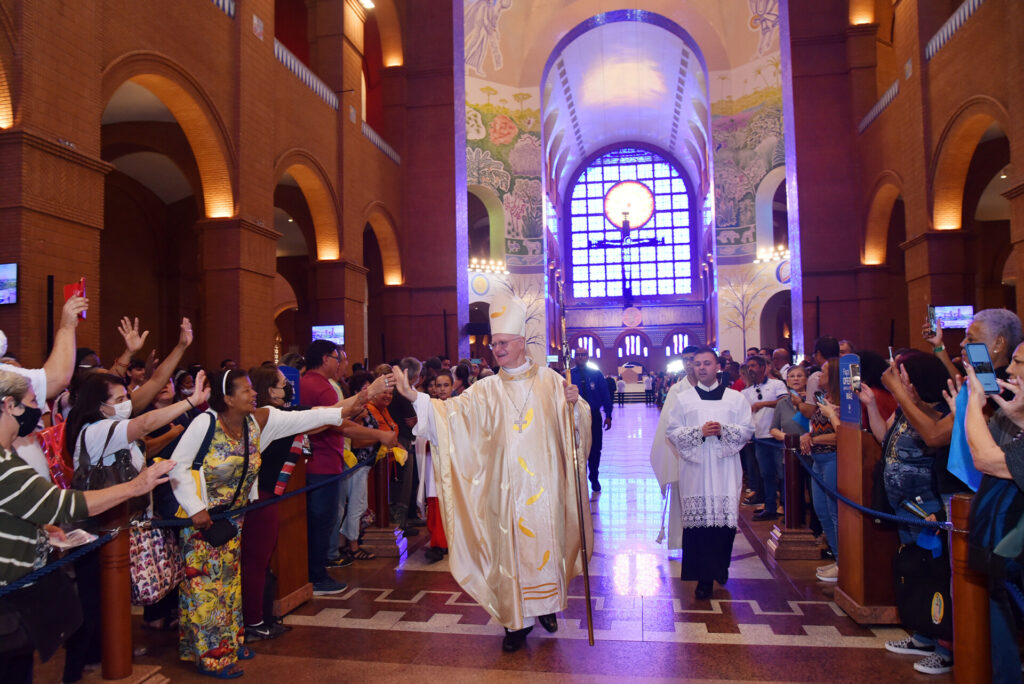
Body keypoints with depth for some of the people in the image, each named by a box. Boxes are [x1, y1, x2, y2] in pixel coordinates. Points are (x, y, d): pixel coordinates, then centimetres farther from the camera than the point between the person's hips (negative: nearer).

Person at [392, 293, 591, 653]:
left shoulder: (549, 380, 3)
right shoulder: (486, 389, 5)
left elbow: (580, 419, 0)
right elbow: (452, 411, -7)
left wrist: (574, 404, -23)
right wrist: (414, 396, -20)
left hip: (544, 484, -1)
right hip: (506, 486, 1)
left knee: (545, 543, 8)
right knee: (510, 547, 4)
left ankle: (547, 605, 31)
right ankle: (518, 619, 17)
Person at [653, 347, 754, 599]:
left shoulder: (735, 398, 9)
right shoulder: (683, 399, 8)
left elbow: (748, 429, 5)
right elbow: (672, 431, 3)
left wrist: (723, 430, -13)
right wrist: (699, 432, -12)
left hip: (725, 469, 1)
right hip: (694, 468, 0)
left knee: (726, 519, 1)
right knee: (698, 521, -4)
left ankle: (721, 566, 26)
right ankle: (704, 577, 4)